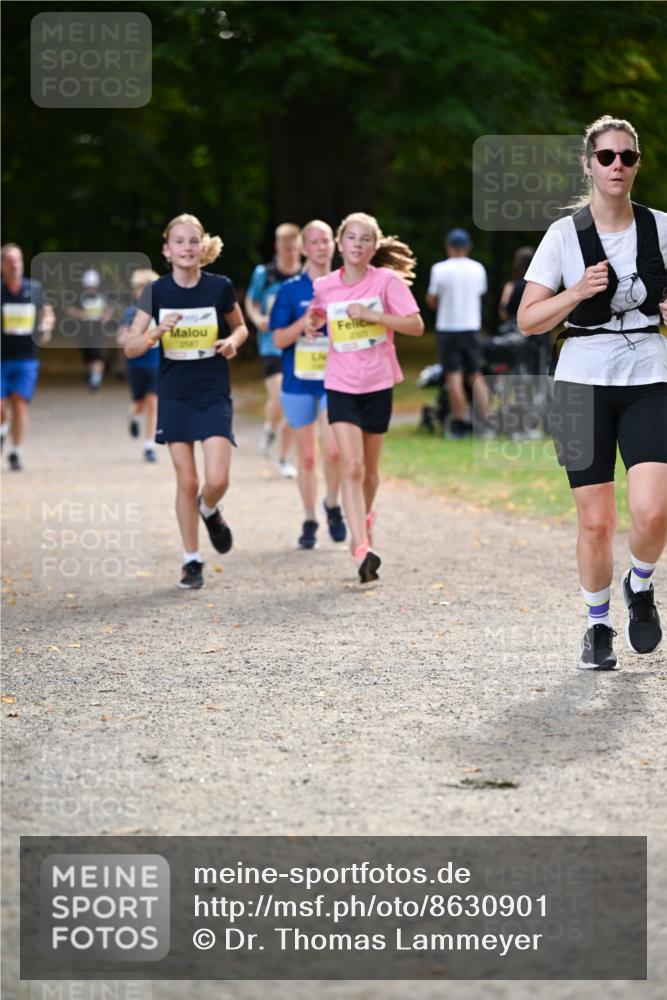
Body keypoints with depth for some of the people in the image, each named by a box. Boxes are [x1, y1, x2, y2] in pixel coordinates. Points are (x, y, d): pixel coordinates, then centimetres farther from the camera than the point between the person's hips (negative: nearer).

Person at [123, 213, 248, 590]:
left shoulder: (220, 287, -6)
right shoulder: (157, 292, -4)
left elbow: (240, 327, 12)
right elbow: (130, 347, -2)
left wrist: (233, 341, -11)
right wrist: (156, 333, -22)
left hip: (214, 394, -1)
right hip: (175, 396, 1)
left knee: (217, 479, -12)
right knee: (187, 481, 1)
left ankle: (209, 511, 24)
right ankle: (192, 561, 15)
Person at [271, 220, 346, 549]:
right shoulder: (291, 290, 0)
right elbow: (279, 339, -5)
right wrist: (307, 319, -17)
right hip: (299, 383, 0)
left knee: (332, 450, -17)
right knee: (306, 456, 7)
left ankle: (332, 505, 8)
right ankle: (309, 520, 20)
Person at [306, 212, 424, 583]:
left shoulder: (387, 281, -6)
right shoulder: (325, 287, 3)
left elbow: (416, 325, -13)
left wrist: (371, 315, -20)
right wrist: (314, 322, 3)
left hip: (378, 384, -1)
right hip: (341, 385, 1)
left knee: (369, 470, 12)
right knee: (351, 467, -14)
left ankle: (364, 517, 43)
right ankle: (362, 549, -22)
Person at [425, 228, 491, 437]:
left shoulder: (440, 269, -9)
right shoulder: (478, 269, 1)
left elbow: (431, 301, -4)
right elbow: (480, 294, 11)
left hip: (448, 327, -3)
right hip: (472, 327, 3)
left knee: (454, 376, -2)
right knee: (475, 375, 10)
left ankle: (459, 422, -3)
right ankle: (486, 419, 3)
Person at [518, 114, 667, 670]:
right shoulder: (565, 235, 0)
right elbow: (527, 321, -2)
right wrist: (578, 292, -17)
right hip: (585, 381, 0)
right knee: (596, 521, 0)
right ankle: (599, 625, 21)